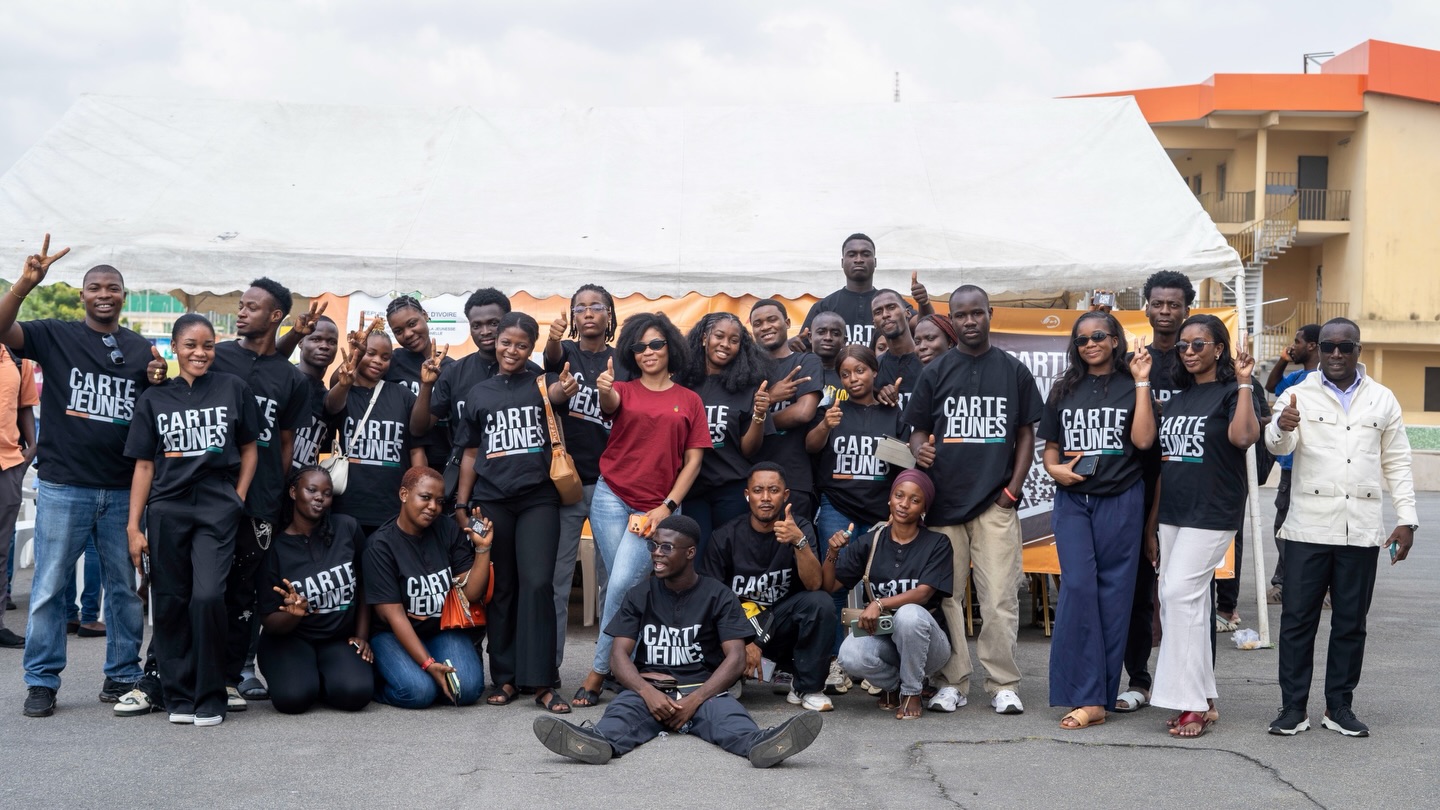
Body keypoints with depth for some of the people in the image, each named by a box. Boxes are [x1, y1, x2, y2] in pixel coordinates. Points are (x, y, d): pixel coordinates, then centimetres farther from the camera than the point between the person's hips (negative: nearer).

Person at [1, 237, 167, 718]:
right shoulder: (56, 336, 2)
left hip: (123, 491, 3)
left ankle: (122, 676, 19)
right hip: (63, 487, -3)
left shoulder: (141, 349, 11)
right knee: (49, 587, 2)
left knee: (127, 588, 8)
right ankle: (42, 682, 12)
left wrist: (159, 383, -6)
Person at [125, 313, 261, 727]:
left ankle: (210, 698, -1)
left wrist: (238, 499, 1)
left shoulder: (233, 389, 5)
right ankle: (178, 695, 16)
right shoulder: (154, 398, 8)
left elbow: (249, 448, 11)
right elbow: (144, 465, 8)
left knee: (207, 597, -14)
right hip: (166, 511, 2)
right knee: (170, 603, 3)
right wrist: (134, 526, 3)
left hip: (217, 509, -2)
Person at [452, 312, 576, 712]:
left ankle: (541, 682, -8)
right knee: (501, 589, 6)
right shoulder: (479, 393, 12)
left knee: (537, 584, -12)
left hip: (538, 499, -2)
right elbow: (471, 454, 15)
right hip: (491, 500, 3)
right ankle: (505, 678, 14)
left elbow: (557, 393, -20)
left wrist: (565, 391, -43)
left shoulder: (542, 382, 5)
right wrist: (461, 503, 9)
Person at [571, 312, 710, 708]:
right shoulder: (624, 390, 7)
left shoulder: (689, 401, 7)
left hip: (655, 508, -1)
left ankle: (600, 671, -1)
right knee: (622, 587, 1)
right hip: (611, 498, 1)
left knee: (622, 584, -13)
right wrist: (603, 390, -43)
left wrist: (668, 506, -5)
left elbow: (693, 460, 5)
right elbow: (610, 402, -18)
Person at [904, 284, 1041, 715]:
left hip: (996, 502, -1)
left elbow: (1026, 433, 10)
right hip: (944, 500, 1)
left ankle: (1004, 684, 5)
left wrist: (1014, 487, -1)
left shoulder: (1013, 371, 8)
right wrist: (919, 451, -13)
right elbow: (919, 429, 10)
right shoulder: (936, 371, 8)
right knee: (945, 595, 4)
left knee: (1000, 598, -4)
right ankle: (951, 682, 12)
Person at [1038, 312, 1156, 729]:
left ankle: (1099, 691, 8)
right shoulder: (1064, 390, 12)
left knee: (1114, 591, 1)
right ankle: (1089, 698, -8)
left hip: (1120, 501, -2)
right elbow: (1050, 448, 16)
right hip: (1072, 500, 2)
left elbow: (1143, 440, -9)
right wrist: (1056, 469, -5)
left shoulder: (1130, 386, 4)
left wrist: (1142, 383, -9)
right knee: (1078, 587, -9)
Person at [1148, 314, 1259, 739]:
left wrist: (1244, 384, -21)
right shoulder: (1176, 397, 14)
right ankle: (1203, 700, 15)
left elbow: (1244, 436, -26)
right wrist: (1151, 527, 14)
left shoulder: (1230, 393, -4)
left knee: (1181, 594, -14)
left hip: (1212, 514, -7)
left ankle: (1190, 702, -8)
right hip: (1172, 513, 7)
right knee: (1182, 602, 7)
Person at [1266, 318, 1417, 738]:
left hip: (1362, 530, 2)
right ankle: (1293, 707, 8)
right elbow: (1279, 445, -14)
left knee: (1351, 621, 7)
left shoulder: (1383, 399, 9)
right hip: (1309, 526, -2)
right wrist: (1282, 428, -38)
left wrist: (1407, 519, 4)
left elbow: (1397, 463, 12)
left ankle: (1339, 706, 17)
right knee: (1298, 618, 0)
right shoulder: (1300, 395, 2)